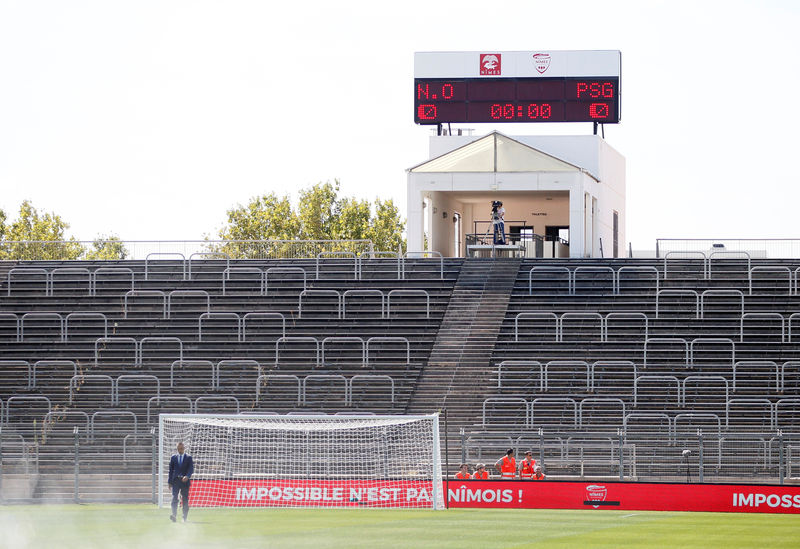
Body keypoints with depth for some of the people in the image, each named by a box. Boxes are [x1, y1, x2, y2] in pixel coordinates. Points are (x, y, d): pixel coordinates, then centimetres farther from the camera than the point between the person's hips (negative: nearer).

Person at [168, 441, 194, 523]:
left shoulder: (188, 458, 5)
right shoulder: (173, 457, 10)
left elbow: (191, 469, -3)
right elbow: (171, 469, 12)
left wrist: (187, 476, -22)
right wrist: (170, 481, 6)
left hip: (185, 480, -1)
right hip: (175, 480, 1)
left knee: (185, 500, 3)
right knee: (174, 498, -14)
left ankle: (185, 517, 10)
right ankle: (174, 515, -24)